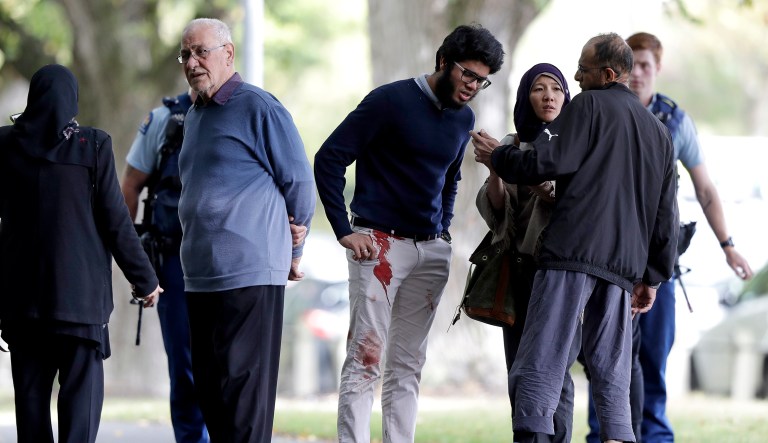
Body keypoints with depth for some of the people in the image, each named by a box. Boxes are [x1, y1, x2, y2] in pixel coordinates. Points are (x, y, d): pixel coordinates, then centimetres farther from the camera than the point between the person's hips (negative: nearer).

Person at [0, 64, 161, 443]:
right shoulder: (92, 145, -8)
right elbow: (116, 222, -6)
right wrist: (144, 280, 3)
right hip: (79, 291, -3)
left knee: (31, 395, 9)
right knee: (81, 391, -2)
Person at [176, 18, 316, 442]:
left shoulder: (258, 108, -7)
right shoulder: (193, 116, 18)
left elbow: (299, 181, -4)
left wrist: (293, 251, 3)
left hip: (249, 272, -8)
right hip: (200, 274, 8)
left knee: (242, 382, -8)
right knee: (208, 386, 9)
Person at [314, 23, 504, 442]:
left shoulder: (463, 118, 11)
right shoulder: (391, 101, -10)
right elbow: (329, 159, -9)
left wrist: (443, 231, 13)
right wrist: (345, 231, -12)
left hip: (431, 251, 6)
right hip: (379, 245, -6)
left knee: (408, 364, 6)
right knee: (365, 357, -9)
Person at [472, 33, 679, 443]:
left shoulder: (590, 106, 2)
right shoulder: (659, 132, 23)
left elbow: (545, 162, -9)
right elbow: (666, 214, 22)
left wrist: (497, 157, 8)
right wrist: (652, 276, 24)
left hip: (573, 254, -7)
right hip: (623, 267, 7)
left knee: (539, 367, -10)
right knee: (611, 378, 9)